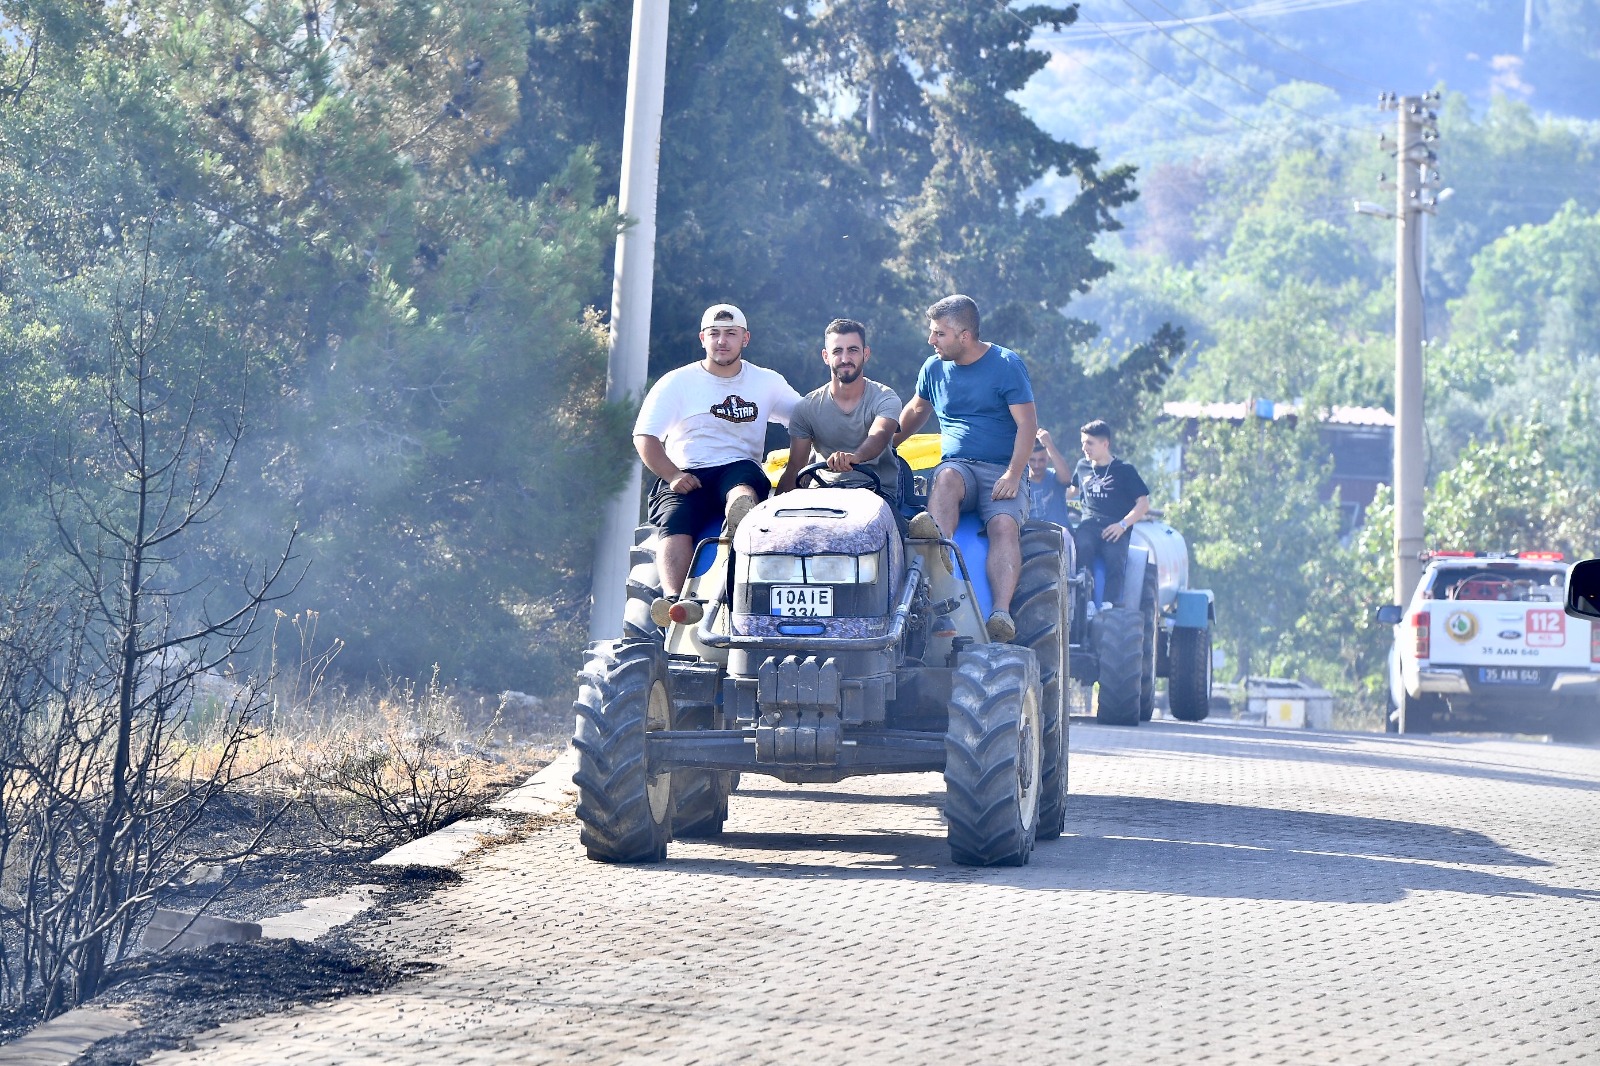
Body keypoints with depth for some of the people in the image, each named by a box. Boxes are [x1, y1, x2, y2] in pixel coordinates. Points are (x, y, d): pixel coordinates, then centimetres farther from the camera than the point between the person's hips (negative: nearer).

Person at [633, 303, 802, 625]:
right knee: (675, 523, -33)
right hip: (687, 477, 0)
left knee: (743, 484, -38)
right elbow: (645, 436, 3)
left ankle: (739, 524, -72)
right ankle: (675, 600, -54)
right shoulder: (677, 382, 9)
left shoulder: (767, 382, 16)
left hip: (740, 469, 0)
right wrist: (672, 475, -14)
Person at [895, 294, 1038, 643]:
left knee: (1004, 525, -32)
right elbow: (916, 411, 32)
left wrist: (1013, 475, -18)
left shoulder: (1007, 365, -1)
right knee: (946, 479, -36)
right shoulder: (934, 368, 13)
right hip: (957, 465, 2)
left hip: (1002, 471, -2)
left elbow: (1027, 423, -7)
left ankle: (1001, 613, -49)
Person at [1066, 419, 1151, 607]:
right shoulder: (1083, 467, 20)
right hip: (1089, 524, 2)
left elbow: (1143, 503, 3)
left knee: (1114, 557, -34)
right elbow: (1072, 491, 40)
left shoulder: (1125, 470, 7)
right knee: (1082, 547, -34)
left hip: (1115, 529, -2)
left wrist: (1122, 525, -11)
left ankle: (1108, 606, -41)